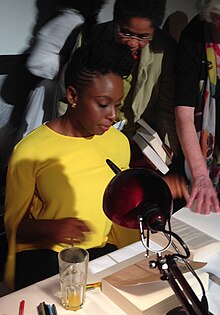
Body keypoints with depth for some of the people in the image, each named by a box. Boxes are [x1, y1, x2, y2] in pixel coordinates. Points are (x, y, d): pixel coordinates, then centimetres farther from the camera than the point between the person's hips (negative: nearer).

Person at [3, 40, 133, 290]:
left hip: (102, 250, 5)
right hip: (43, 253, -4)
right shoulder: (30, 151, -12)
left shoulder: (119, 142, 4)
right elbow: (14, 223, -4)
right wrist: (50, 228, -22)